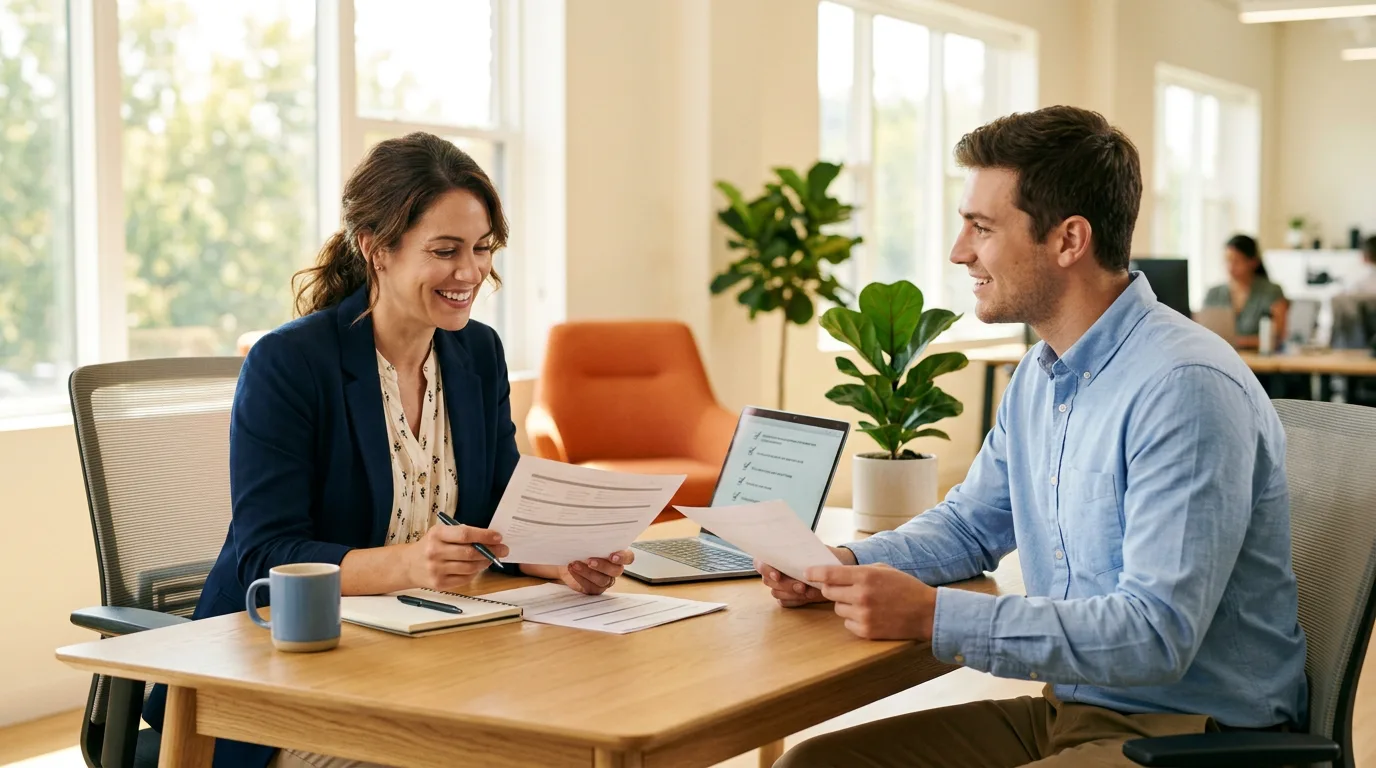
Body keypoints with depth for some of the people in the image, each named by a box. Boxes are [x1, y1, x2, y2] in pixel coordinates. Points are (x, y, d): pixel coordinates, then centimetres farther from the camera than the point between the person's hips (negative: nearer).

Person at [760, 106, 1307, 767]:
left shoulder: (1185, 388, -21)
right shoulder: (1038, 376, 9)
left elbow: (1157, 633, -27)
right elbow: (970, 524, 21)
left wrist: (932, 616, -28)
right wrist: (846, 565, 0)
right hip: (1065, 712, 8)